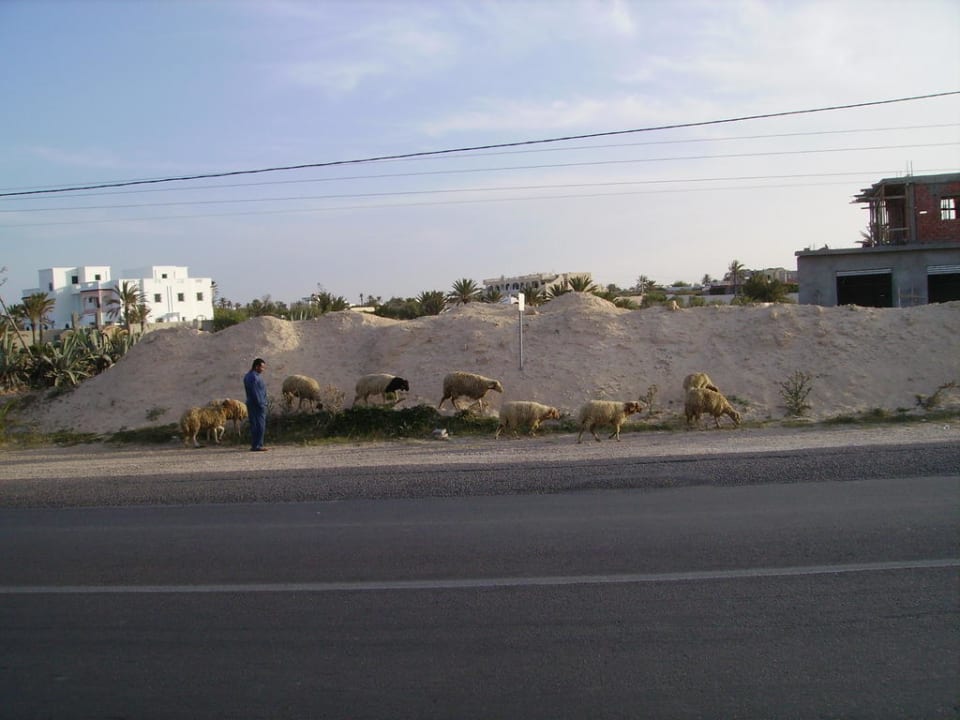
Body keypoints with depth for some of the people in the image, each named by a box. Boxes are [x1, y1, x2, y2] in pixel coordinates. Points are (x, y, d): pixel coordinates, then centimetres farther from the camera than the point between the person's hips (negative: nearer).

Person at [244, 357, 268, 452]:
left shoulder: (248, 376, 15)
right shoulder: (254, 377, -17)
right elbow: (255, 393, -21)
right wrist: (260, 405, -18)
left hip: (251, 404, 10)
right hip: (258, 405, -10)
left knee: (254, 425, 12)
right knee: (260, 426, -6)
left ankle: (254, 445, 16)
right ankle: (257, 446, -6)